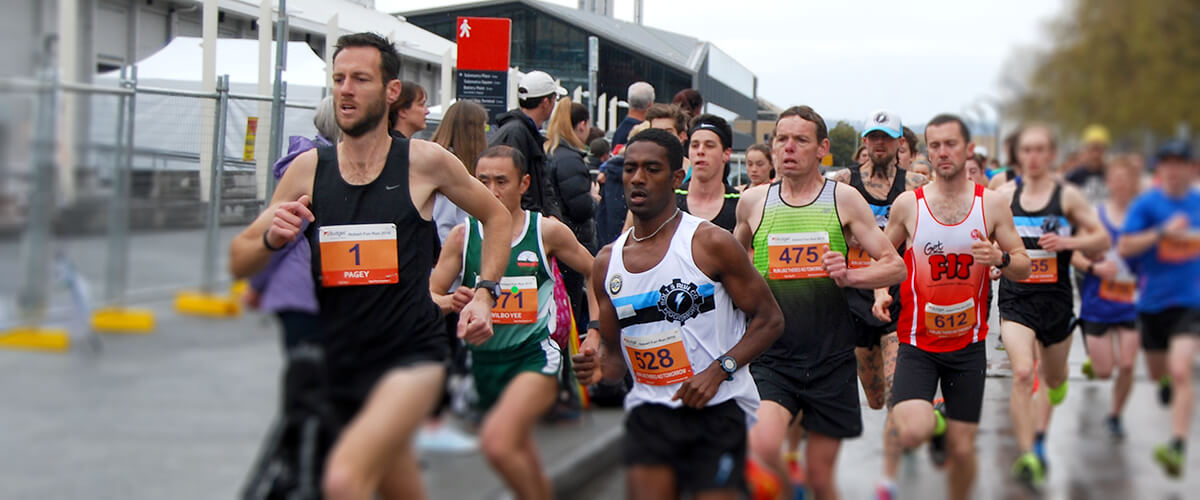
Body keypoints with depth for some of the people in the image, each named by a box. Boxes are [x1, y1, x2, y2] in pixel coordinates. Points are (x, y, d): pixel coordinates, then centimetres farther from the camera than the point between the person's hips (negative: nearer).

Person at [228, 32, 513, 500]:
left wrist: (484, 293, 0)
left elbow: (497, 217, 11)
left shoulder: (425, 162, -5)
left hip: (412, 356, -4)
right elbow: (237, 261, 5)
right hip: (338, 362, 4)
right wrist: (271, 239, -16)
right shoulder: (307, 169, 1)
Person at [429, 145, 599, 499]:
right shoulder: (463, 235, 1)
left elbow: (596, 272, 10)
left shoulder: (547, 231, -4)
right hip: (485, 359, 4)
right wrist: (451, 302, -21)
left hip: (535, 354, -4)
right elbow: (429, 297, 1)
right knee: (527, 471, 16)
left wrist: (595, 330, 3)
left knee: (497, 441, -29)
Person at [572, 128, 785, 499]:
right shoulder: (607, 262, 7)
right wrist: (599, 367, -7)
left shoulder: (710, 243, -7)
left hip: (716, 407, -3)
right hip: (649, 410, 3)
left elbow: (770, 319, -3)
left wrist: (719, 370, -15)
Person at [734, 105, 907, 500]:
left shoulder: (844, 198, 1)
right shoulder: (754, 201, 5)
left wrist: (850, 276, -15)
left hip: (831, 359, 0)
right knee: (762, 447, -25)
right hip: (772, 356, 0)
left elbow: (895, 267, 1)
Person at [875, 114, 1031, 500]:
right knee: (915, 429, -25)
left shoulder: (992, 203, 0)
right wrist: (881, 291, -7)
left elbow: (1023, 268, 4)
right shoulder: (908, 203, -2)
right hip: (917, 341, -1)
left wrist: (1000, 259, -18)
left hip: (968, 344, 2)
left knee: (962, 447, 6)